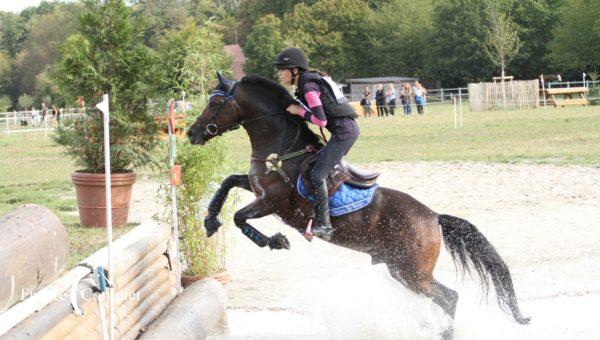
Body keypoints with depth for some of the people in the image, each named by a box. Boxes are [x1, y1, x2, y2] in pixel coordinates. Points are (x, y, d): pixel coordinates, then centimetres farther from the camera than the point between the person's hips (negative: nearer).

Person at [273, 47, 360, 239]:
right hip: (348, 128, 11)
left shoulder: (308, 87, -15)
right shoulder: (310, 81, 15)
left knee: (317, 175, -13)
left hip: (344, 131, -11)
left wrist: (299, 111, -9)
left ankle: (324, 225, -13)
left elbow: (321, 120, -21)